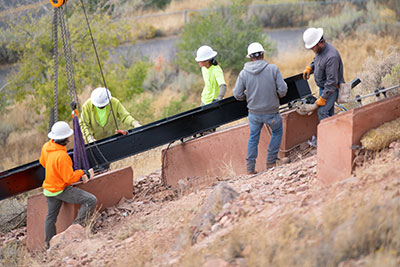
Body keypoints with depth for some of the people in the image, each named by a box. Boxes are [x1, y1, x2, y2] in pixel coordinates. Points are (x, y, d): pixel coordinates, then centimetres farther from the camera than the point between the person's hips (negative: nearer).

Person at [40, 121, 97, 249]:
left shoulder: (46, 147, -6)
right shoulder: (61, 156, -31)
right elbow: (69, 178, -25)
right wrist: (82, 173, -9)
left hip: (49, 188, 9)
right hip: (61, 190, -9)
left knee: (51, 216, 25)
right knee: (91, 200, -9)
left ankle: (49, 243, 40)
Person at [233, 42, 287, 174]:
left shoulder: (244, 73, -7)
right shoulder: (273, 69, -12)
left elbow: (237, 94, -6)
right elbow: (283, 90, -14)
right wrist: (276, 96, 8)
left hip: (254, 113, 2)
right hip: (272, 112, -1)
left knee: (253, 137, 23)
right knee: (277, 132, 26)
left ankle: (250, 167, 23)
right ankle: (271, 162, 26)